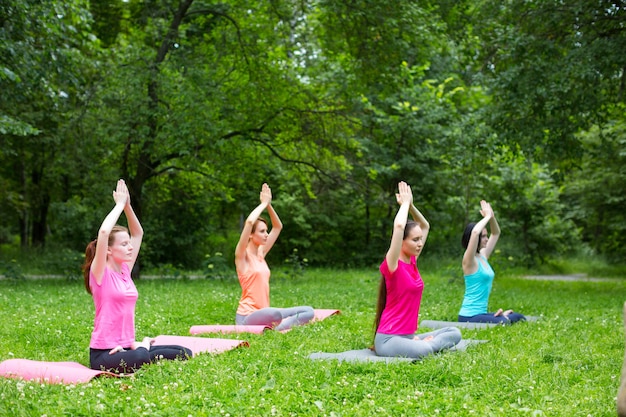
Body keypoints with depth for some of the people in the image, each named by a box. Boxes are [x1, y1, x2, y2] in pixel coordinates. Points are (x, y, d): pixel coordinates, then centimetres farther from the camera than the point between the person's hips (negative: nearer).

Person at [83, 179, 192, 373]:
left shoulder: (125, 270, 12)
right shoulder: (101, 273, -8)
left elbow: (138, 233, 20)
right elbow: (103, 232, -25)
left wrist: (127, 206, 6)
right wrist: (120, 204, -13)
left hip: (127, 347, 8)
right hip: (103, 354, -8)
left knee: (184, 353, -8)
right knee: (139, 358, -41)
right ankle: (144, 348, -10)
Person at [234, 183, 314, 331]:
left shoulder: (261, 253, 13)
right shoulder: (242, 256, -8)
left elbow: (278, 227, 20)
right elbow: (249, 222, -24)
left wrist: (269, 205, 6)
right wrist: (263, 203, -11)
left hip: (263, 312, 8)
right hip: (247, 317, -8)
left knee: (309, 312, -1)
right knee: (276, 313, -41)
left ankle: (276, 328, -18)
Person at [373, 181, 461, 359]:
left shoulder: (412, 261, 10)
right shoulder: (392, 264, -13)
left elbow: (425, 226, 20)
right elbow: (399, 226, -28)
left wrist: (410, 205, 5)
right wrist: (405, 202, -12)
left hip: (408, 336, 9)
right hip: (388, 338, -9)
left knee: (454, 333, -3)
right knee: (425, 351, -37)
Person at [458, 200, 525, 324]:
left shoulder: (483, 256, 11)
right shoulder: (469, 260, -13)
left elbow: (496, 233, 22)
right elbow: (474, 232, -32)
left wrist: (492, 217, 4)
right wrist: (487, 217, -18)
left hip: (481, 313, 9)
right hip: (469, 317, -9)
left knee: (519, 318, 12)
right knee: (505, 323, -28)